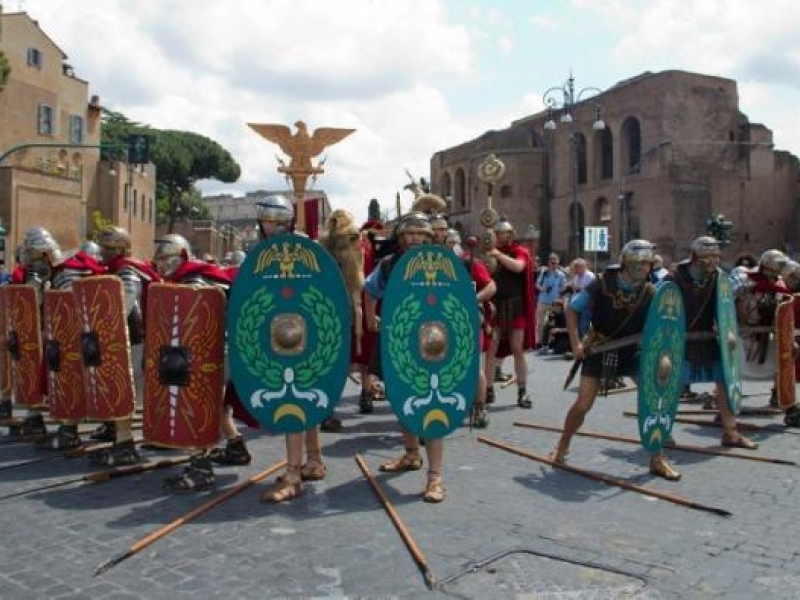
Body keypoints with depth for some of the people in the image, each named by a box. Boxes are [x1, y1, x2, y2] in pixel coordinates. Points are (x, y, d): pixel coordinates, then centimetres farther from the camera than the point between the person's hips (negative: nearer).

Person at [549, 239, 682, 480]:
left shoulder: (650, 293, -11)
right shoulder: (602, 284, -18)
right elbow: (572, 309, -8)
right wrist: (576, 343, -13)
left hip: (632, 351, 3)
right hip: (599, 350, -2)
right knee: (583, 404, -4)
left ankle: (657, 459, 9)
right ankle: (562, 446, 23)